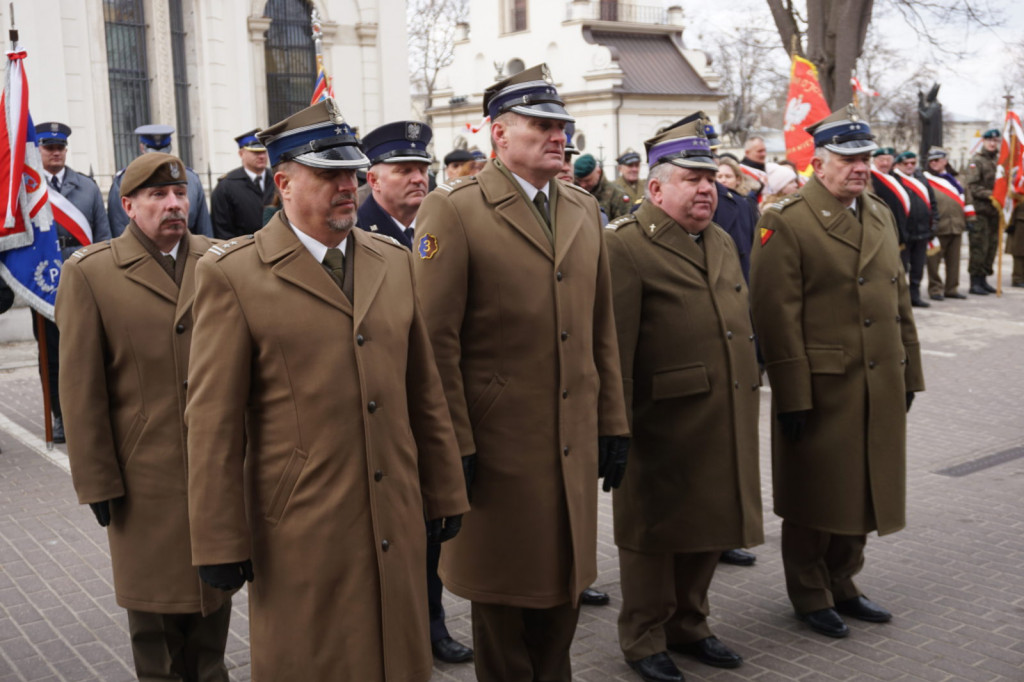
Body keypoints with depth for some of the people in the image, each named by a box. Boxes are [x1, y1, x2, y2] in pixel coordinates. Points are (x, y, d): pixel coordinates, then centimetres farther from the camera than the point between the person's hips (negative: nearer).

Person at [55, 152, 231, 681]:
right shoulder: (89, 273, -5)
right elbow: (80, 388, -6)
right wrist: (97, 481, -7)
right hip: (146, 474, -3)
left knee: (215, 583, 16)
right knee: (155, 596, 12)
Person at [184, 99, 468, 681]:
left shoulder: (394, 260, 8)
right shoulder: (232, 274, -7)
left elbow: (424, 387, 11)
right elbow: (213, 420, -7)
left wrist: (445, 492, 12)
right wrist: (220, 543, -6)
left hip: (397, 523, 4)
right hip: (301, 531, -4)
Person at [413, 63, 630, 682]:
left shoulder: (584, 209, 10)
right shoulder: (453, 211, -9)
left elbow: (602, 328, 11)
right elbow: (438, 340, -12)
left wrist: (613, 424, 9)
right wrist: (454, 447, -14)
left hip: (575, 442, 6)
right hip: (499, 445, -5)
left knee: (565, 584, 18)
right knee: (505, 597, 11)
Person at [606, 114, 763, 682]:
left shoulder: (722, 242, 15)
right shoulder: (627, 246, -12)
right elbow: (614, 346, -16)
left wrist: (746, 398, 19)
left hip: (726, 422, 8)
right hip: (663, 424, -8)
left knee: (709, 527, 18)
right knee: (653, 528, 8)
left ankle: (688, 624, 36)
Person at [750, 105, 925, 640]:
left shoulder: (880, 215, 12)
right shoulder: (787, 222, -11)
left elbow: (899, 299, 17)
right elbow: (776, 315, -16)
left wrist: (909, 372, 14)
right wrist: (791, 394, -17)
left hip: (880, 389, 7)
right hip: (821, 389, -7)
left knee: (864, 490, 16)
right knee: (815, 496, 7)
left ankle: (841, 583, 34)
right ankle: (810, 595, 24)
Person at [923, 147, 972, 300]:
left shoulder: (955, 180, 17)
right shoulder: (925, 179, 2)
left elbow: (965, 198, 21)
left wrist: (969, 218, 16)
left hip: (956, 226, 5)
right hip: (937, 227, -5)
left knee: (954, 260, 9)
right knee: (934, 260, -5)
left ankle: (951, 288, 17)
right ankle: (935, 289, 5)